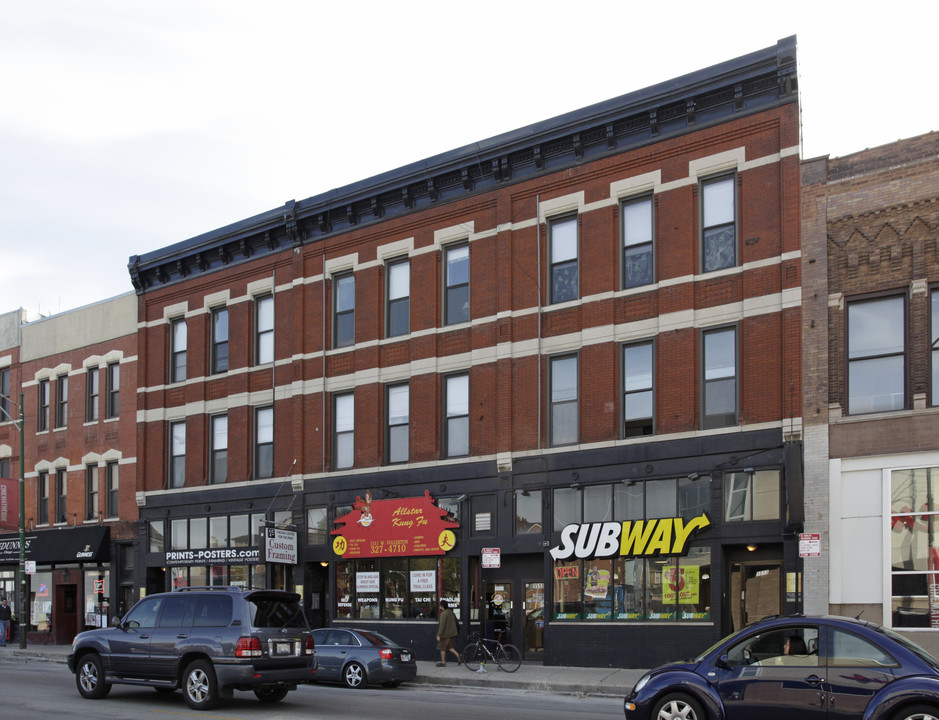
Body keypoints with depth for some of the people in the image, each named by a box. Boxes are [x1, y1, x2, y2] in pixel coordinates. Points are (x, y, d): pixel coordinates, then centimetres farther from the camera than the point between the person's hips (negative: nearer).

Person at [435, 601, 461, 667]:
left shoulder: (443, 614, -18)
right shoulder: (450, 612, 9)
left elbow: (442, 625, -21)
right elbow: (455, 623, 17)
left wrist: (439, 635, -19)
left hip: (445, 634, -9)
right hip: (451, 634, 9)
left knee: (442, 648, 2)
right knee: (450, 647, 17)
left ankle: (443, 662, 7)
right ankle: (458, 656, 2)